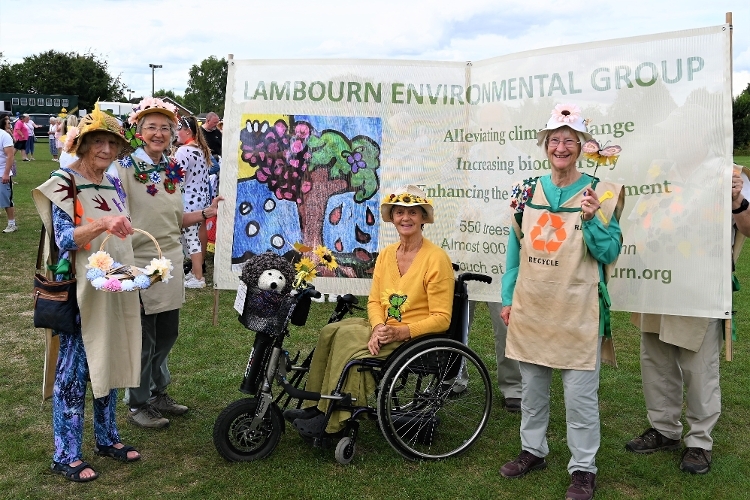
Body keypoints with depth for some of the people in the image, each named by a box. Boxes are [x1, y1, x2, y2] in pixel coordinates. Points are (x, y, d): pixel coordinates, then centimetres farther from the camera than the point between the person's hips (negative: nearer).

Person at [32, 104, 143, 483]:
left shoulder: (113, 184, 10)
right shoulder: (63, 183, -10)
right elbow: (64, 239, -21)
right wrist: (102, 224, -36)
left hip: (115, 289, 7)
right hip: (79, 291, -7)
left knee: (109, 364, 15)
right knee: (73, 371, 1)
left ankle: (106, 438, 29)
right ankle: (66, 455, 12)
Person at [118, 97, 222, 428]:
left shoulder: (172, 171, 10)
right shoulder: (126, 169, -11)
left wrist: (206, 213, 5)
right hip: (139, 265, -7)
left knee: (167, 334, 18)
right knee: (142, 340, 4)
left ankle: (158, 393, 36)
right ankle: (137, 404, 22)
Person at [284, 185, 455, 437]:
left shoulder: (436, 258, -12)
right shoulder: (386, 254, 9)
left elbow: (441, 318, -14)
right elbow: (374, 301, 8)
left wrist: (401, 332, -24)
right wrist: (378, 327, -14)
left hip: (417, 337, -7)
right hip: (385, 329, 7)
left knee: (347, 336, -25)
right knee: (331, 331, -15)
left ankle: (331, 421, -15)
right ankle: (315, 407, -10)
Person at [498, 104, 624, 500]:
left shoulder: (600, 193, -4)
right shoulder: (527, 190, 6)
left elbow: (609, 253, -6)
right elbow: (515, 247, 10)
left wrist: (590, 220, -23)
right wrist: (507, 297, 8)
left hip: (577, 311, -4)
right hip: (531, 307, 4)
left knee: (580, 393, 3)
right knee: (531, 386, 17)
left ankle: (583, 467, 19)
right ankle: (533, 450, 35)